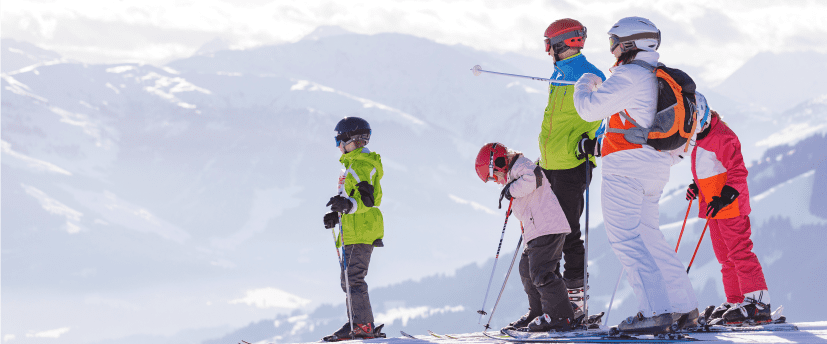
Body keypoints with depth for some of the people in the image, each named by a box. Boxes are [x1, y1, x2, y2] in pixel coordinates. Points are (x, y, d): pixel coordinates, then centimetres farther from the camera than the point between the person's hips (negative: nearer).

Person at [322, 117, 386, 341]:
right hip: (354, 232, 11)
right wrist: (337, 215, 22)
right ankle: (356, 324, 16)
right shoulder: (355, 163, 21)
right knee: (349, 280, 13)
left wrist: (347, 204, -40)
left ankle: (364, 326, -15)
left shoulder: (360, 165, -13)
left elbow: (366, 199, -23)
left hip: (361, 231, -11)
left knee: (353, 278, -13)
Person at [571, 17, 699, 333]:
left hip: (626, 165, -9)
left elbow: (590, 109, -13)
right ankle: (684, 306, 15)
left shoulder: (629, 76, -12)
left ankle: (655, 311, -20)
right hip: (656, 167, 9)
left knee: (625, 237, -10)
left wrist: (585, 84, 7)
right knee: (648, 236, 17)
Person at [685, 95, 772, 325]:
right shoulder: (698, 136, 11)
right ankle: (735, 301, 17)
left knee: (739, 251, -14)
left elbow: (738, 172, -21)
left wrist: (725, 197, -29)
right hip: (712, 204, 10)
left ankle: (758, 301, -17)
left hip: (730, 204, -10)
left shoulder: (723, 138, -18)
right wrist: (696, 186, 13)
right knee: (724, 255, 12)